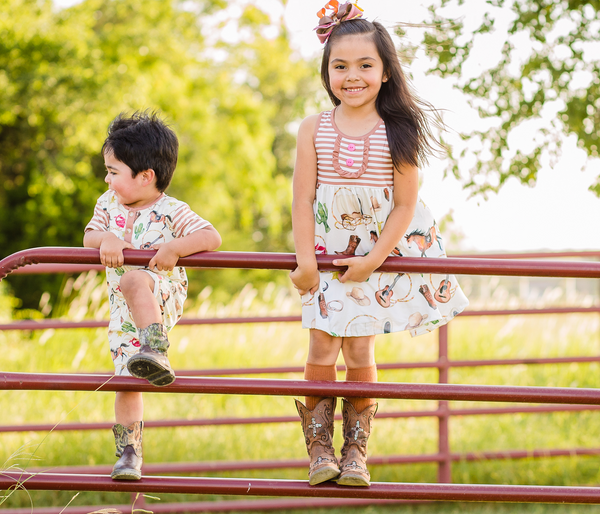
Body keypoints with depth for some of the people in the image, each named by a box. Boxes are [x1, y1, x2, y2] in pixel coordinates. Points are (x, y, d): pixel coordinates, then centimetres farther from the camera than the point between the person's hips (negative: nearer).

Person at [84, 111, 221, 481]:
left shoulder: (171, 212, -10)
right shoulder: (109, 204, 7)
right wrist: (105, 239, -22)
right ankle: (128, 454, 8)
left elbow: (212, 238, -16)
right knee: (126, 380, 0)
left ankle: (157, 352, -50)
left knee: (133, 280, -39)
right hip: (124, 313, 5)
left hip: (163, 297, -5)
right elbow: (89, 235, 1)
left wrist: (175, 248, -31)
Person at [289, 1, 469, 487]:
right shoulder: (314, 129, -5)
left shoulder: (397, 132, -10)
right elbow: (303, 199, -4)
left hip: (381, 252, -1)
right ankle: (319, 447, 6)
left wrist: (372, 261, -12)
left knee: (359, 349, -2)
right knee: (322, 349, -3)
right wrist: (305, 261, -9)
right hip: (327, 253, 1)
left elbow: (406, 205, -8)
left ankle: (356, 449, 8)